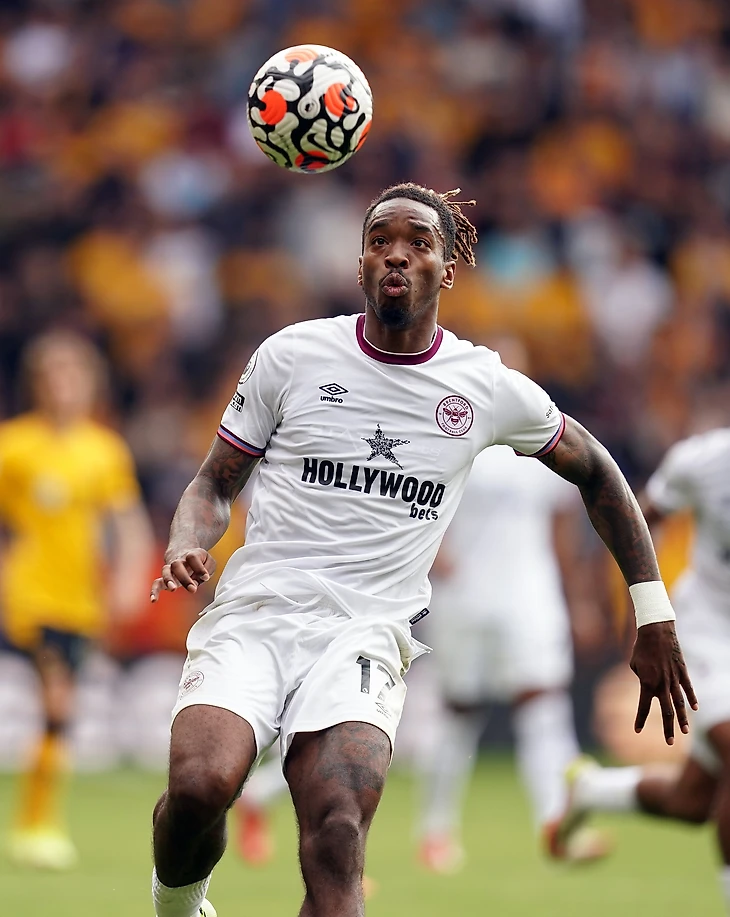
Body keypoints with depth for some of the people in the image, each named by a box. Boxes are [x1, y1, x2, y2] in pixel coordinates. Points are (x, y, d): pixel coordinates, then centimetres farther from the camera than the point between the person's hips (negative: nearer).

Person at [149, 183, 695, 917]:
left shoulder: (489, 388, 7)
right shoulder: (293, 355, 6)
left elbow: (595, 473, 23)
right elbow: (216, 482, 14)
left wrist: (653, 616, 20)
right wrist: (186, 550, -9)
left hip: (365, 635, 0)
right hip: (253, 613, 0)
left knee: (337, 838, -27)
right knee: (200, 784, -28)